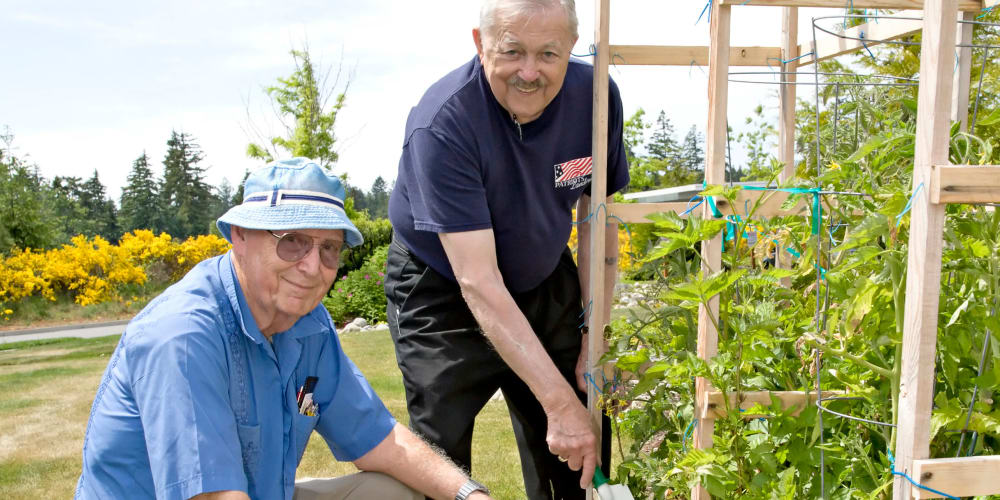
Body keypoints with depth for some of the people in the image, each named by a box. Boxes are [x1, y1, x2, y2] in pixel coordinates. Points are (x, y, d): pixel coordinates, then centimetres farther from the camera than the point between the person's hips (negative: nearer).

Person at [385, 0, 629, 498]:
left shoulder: (596, 96, -15)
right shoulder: (443, 122, -30)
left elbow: (598, 222, -2)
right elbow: (479, 283, -32)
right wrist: (560, 402, -33)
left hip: (545, 281, 4)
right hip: (443, 293, -4)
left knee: (582, 455, 8)